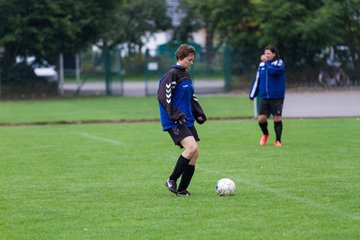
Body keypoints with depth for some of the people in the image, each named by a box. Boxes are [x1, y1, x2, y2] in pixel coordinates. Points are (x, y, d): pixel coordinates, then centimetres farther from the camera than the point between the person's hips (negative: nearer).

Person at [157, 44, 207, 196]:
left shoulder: (186, 75, 17)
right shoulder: (172, 74, -11)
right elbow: (163, 97, -17)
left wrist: (199, 114, 16)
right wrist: (177, 115, -21)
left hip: (187, 120, 9)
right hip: (174, 122, -9)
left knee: (195, 154, 2)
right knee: (192, 148, -23)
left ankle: (182, 190, 9)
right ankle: (171, 180, -9)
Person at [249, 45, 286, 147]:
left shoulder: (279, 63, -4)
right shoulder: (261, 65, 10)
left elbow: (273, 71, -27)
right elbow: (257, 80, 16)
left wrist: (266, 62, -17)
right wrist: (252, 94, 15)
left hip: (277, 97, -4)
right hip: (264, 97, 4)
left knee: (277, 118, -2)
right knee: (261, 119, -2)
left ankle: (278, 140, 12)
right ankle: (265, 134, 27)